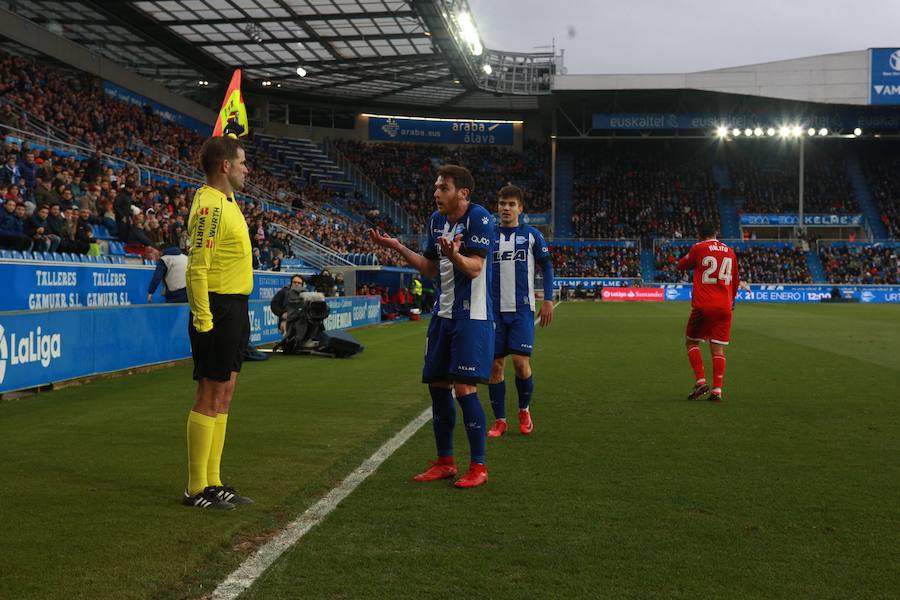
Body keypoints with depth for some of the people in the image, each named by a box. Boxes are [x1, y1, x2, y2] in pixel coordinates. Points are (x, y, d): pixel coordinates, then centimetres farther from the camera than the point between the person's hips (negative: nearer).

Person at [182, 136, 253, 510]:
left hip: (236, 309, 10)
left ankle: (213, 483, 19)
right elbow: (197, 269, -21)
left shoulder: (226, 201, 14)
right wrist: (203, 319, -23)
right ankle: (196, 489, 2)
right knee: (210, 397, -5)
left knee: (223, 395, 12)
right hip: (218, 309, -10)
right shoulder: (209, 205, -15)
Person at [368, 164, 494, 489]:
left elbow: (474, 268, -21)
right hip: (443, 314, 8)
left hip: (472, 316, -8)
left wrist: (454, 255, -41)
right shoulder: (437, 219, 11)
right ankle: (445, 461, 21)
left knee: (464, 388, -11)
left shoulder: (479, 218, -13)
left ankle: (478, 466, 1)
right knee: (437, 385, 9)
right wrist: (397, 247, 12)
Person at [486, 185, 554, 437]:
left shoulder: (531, 235, 4)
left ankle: (524, 410, 15)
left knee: (520, 361, -11)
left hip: (522, 308, -2)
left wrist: (548, 299, -1)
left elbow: (547, 267, 7)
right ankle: (499, 420, 11)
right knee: (495, 364, 0)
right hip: (495, 310, 2)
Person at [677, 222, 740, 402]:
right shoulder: (730, 252, 12)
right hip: (724, 307, 3)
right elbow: (736, 281, 22)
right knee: (718, 349, 4)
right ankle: (717, 390, -4)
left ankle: (701, 381, -2)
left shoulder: (698, 248, -1)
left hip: (703, 306, -3)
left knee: (692, 342, 12)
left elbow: (681, 265, 15)